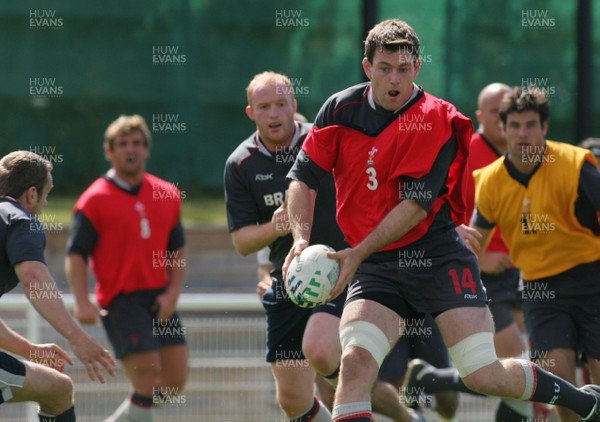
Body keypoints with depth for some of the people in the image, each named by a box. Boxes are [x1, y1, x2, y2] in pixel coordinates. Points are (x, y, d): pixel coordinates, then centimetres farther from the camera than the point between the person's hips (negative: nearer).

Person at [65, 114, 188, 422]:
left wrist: (172, 292, 1)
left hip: (159, 301, 5)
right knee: (148, 382, -15)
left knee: (174, 382, 0)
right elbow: (75, 255, -5)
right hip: (120, 301, -5)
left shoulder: (167, 195, 10)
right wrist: (82, 302, -17)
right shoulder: (95, 200, -3)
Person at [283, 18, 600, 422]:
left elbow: (416, 204, -15)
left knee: (483, 375, -9)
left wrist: (358, 253, -21)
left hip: (438, 258, -3)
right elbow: (303, 177, 5)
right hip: (376, 268, 3)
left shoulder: (437, 121, -10)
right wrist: (302, 237, -12)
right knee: (355, 361, -21)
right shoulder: (341, 109, 2)